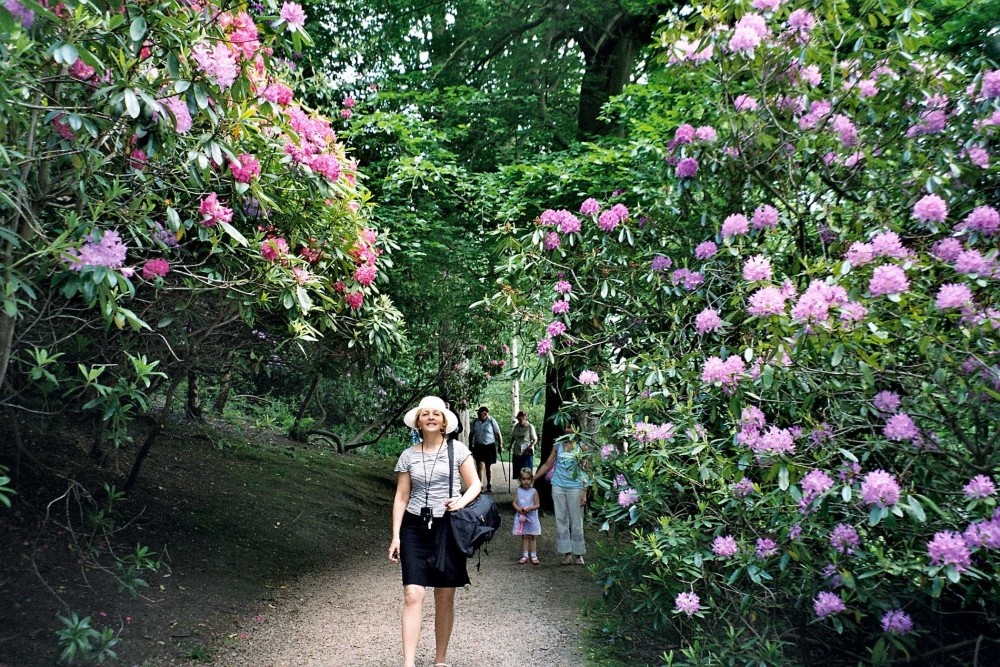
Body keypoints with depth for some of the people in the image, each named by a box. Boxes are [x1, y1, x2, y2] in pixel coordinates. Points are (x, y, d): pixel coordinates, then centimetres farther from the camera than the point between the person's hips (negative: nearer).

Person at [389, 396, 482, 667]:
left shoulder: (457, 449, 0)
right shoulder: (408, 455, 4)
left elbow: (475, 485, 2)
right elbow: (401, 497, 6)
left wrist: (462, 502, -19)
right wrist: (395, 536, 1)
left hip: (448, 528, 0)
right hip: (415, 528, 1)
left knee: (445, 598, 6)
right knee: (412, 596, -9)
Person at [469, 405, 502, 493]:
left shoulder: (492, 421, -6)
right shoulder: (475, 421, 2)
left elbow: (498, 434, 0)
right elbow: (471, 434, 12)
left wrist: (500, 445, -3)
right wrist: (470, 445, 10)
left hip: (490, 446, -1)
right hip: (478, 446, 1)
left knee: (488, 466, 7)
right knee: (480, 466, -6)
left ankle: (489, 486, 19)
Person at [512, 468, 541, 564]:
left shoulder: (533, 492, -5)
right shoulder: (518, 491, 0)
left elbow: (537, 504, -5)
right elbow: (514, 503, -1)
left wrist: (530, 508, -22)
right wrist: (520, 509, -18)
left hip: (531, 517, -1)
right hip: (521, 517, 1)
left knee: (531, 537, 6)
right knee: (524, 537, 8)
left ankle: (533, 556, 12)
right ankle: (525, 556, 13)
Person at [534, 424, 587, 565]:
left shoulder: (581, 446, -2)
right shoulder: (558, 445, 7)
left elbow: (586, 470, -4)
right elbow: (547, 464, 12)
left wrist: (584, 493, -10)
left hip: (575, 487, -3)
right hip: (558, 486, 3)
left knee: (576, 521, 2)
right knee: (561, 520, 5)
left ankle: (579, 554, 11)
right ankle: (567, 553, 12)